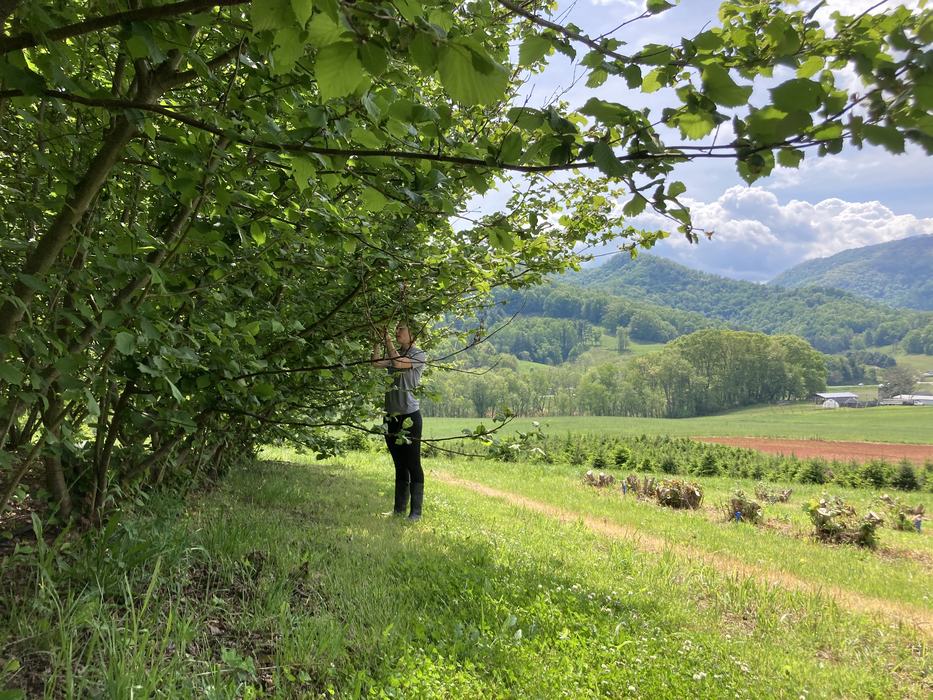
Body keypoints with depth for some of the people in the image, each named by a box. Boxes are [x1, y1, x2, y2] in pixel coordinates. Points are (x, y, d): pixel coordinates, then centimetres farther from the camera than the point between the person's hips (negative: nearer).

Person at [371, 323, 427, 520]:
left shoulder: (418, 354, -3)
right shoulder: (394, 353, 14)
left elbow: (399, 363, -20)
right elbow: (376, 362, -2)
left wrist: (389, 342, -13)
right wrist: (379, 340, -5)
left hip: (410, 416, -6)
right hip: (391, 415, 6)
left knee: (413, 464, -4)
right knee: (399, 465, 12)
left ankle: (416, 511, -1)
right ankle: (399, 509, 18)